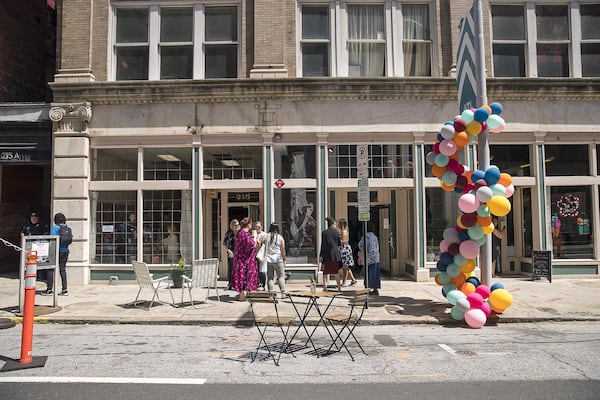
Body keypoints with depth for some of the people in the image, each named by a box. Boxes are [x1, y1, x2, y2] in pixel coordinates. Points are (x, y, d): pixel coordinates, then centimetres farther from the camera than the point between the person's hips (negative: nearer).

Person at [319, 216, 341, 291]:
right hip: (335, 255, 2)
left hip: (326, 255, -1)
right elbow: (339, 244, 5)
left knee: (325, 272, 5)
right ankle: (339, 287, 16)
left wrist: (321, 255, -2)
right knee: (336, 271, 12)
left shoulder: (324, 233, -4)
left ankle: (325, 287, 2)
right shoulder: (336, 232, 0)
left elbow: (323, 244, -6)